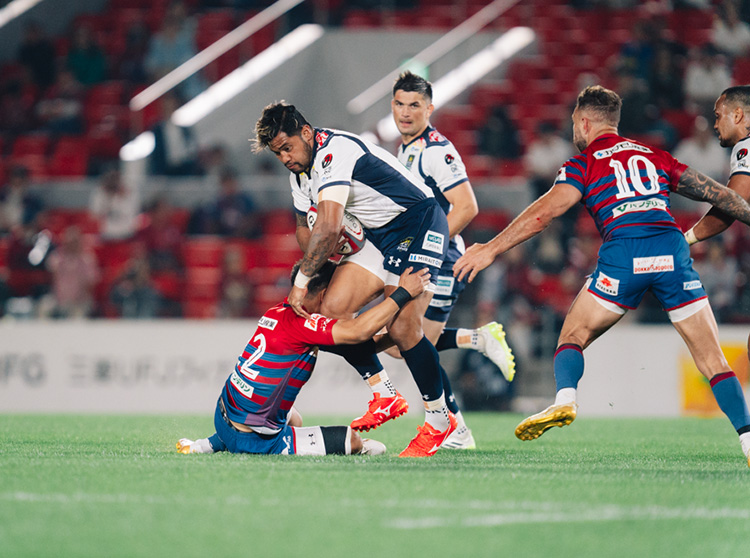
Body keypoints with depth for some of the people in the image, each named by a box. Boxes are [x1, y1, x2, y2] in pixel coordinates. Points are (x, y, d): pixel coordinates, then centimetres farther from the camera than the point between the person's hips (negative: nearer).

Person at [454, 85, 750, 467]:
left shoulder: (583, 164, 15)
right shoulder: (655, 157, 26)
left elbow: (543, 213, 3)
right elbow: (715, 193, 27)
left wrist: (491, 249, 6)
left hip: (623, 256, -3)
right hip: (671, 249, 3)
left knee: (573, 335, 17)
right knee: (711, 358, 6)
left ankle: (565, 400, -9)